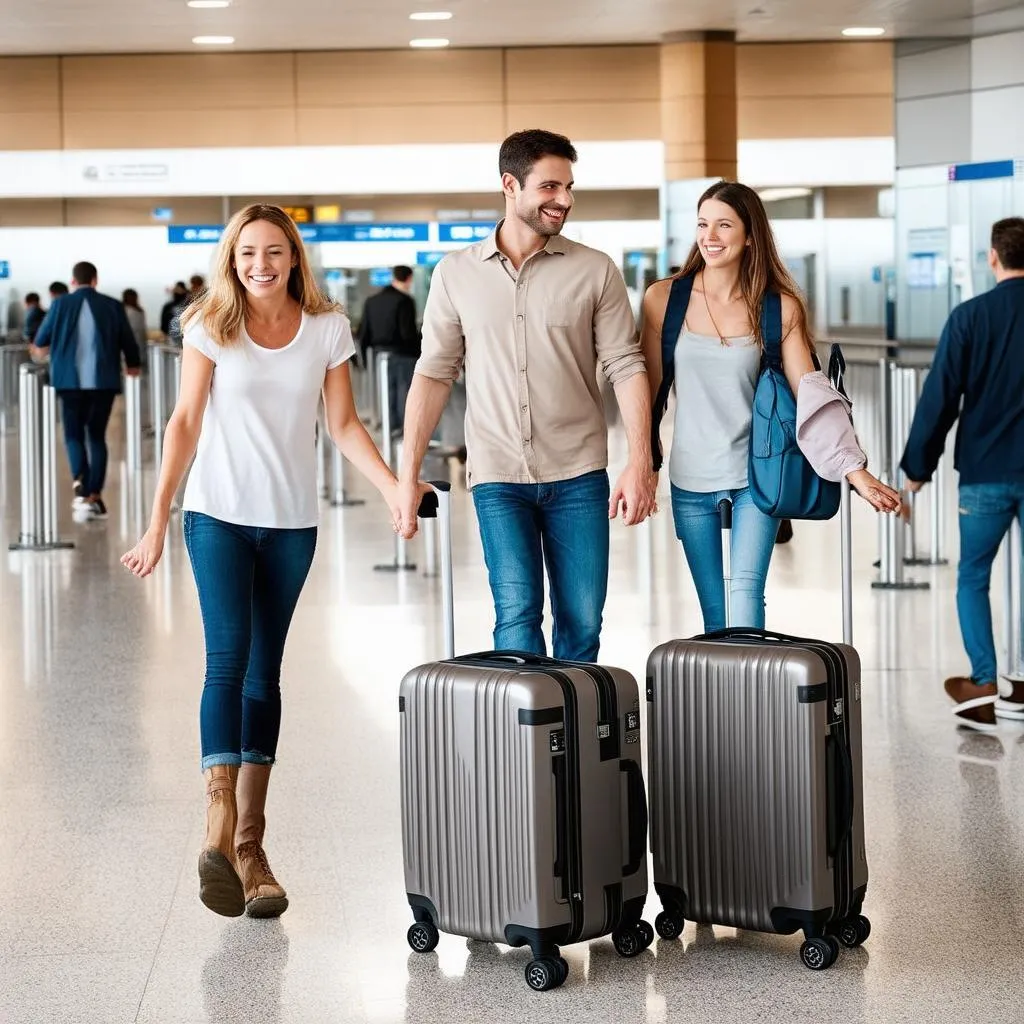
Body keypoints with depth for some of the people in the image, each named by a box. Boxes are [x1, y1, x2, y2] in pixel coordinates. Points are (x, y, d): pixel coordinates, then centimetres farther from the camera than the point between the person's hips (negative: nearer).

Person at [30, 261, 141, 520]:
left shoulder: (61, 304, -2)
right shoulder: (112, 306, -2)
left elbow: (41, 341, 9)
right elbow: (128, 341, 5)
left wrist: (39, 349, 34)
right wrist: (133, 366, 26)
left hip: (71, 380, -1)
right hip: (104, 381, 1)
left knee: (74, 434, 8)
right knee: (97, 436, 12)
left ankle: (80, 485, -17)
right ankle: (95, 495, 8)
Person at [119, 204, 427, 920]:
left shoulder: (327, 328, 1)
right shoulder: (211, 328, -3)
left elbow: (343, 424, 4)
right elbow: (186, 423, -2)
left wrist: (393, 487, -9)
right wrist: (158, 519, -6)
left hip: (292, 523, 2)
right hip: (220, 516, -2)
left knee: (264, 673, 6)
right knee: (229, 658, -16)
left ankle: (250, 845, 10)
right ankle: (220, 831, -23)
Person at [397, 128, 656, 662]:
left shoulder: (595, 271, 2)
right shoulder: (456, 274, 5)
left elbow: (626, 367, 0)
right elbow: (433, 374, 7)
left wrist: (640, 463, -10)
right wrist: (408, 477, 2)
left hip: (578, 475, 0)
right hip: (498, 477, 0)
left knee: (581, 625, 2)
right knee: (518, 615, -10)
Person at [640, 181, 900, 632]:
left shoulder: (780, 308, -3)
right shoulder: (664, 299, -2)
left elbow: (810, 391, -5)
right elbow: (649, 387, 5)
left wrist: (855, 470, -13)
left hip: (755, 476, -1)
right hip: (690, 477, 1)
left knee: (746, 593, -14)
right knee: (713, 611, 6)